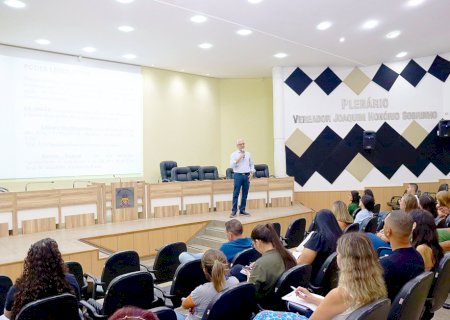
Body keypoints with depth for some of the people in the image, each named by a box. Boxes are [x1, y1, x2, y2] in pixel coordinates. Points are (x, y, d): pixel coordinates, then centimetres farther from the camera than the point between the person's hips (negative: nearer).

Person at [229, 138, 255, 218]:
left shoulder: (248, 154, 12)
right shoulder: (234, 154, 1)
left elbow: (251, 164, 15)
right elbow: (231, 165, -10)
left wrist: (251, 173, 1)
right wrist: (239, 158, -14)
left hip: (247, 175, 4)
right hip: (238, 175, -4)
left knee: (245, 194, 6)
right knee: (236, 194, -4)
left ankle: (242, 210, 15)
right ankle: (234, 211, 0)